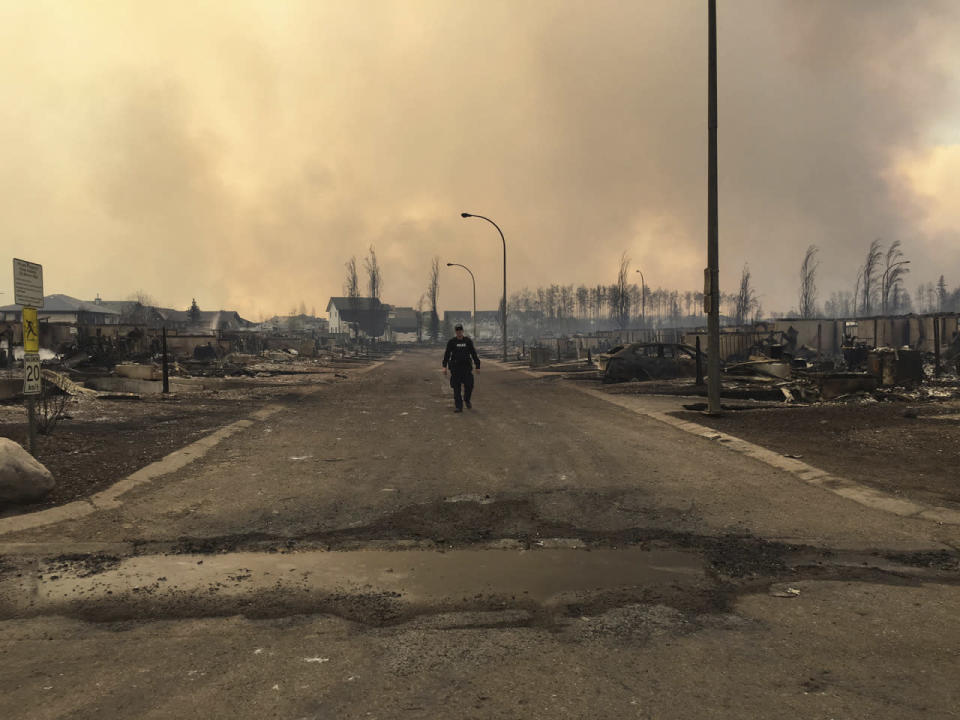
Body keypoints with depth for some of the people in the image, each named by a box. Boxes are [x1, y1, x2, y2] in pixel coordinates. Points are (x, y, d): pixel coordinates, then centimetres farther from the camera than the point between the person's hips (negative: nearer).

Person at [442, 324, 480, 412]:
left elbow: (474, 354, 7)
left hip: (466, 366, 0)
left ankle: (467, 399, 23)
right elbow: (447, 354, 2)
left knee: (469, 385, -7)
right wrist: (445, 366, -8)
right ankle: (458, 407, 4)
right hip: (455, 367, 0)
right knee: (456, 388, -1)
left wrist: (478, 366, 5)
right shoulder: (451, 342, 2)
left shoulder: (468, 341, 4)